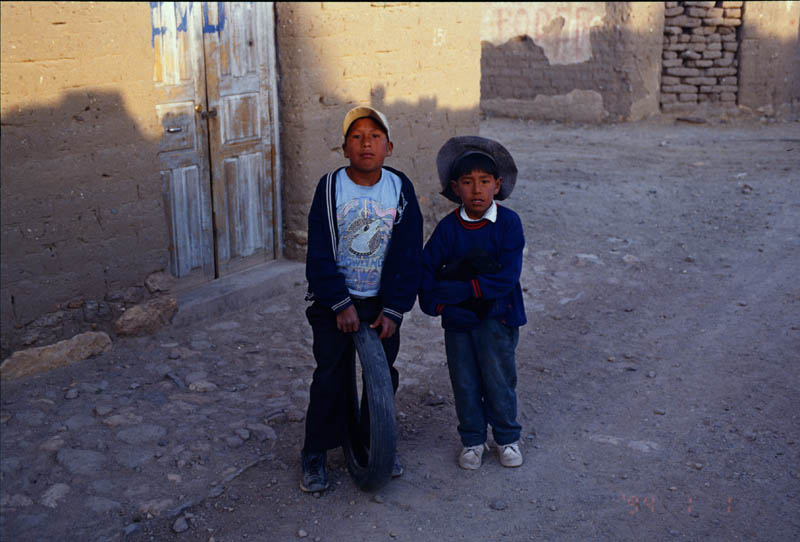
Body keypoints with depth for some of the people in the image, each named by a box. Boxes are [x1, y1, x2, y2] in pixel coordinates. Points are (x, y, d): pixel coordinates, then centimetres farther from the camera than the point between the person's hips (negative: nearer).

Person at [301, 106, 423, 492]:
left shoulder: (400, 188, -5)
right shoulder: (330, 187, -10)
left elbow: (408, 257, -4)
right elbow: (320, 254, -11)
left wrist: (393, 309, -9)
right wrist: (341, 304, -16)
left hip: (383, 302, 2)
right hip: (334, 302, -2)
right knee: (331, 377, 1)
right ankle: (314, 455, 17)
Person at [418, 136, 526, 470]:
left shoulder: (508, 223, -10)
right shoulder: (448, 228, -3)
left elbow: (506, 279, -18)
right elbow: (425, 273, -3)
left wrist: (453, 290, -18)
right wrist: (440, 305, -19)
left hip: (497, 317, -2)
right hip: (457, 320, 2)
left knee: (499, 380, 5)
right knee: (465, 383, 10)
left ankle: (507, 438, 27)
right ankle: (472, 440, 29)